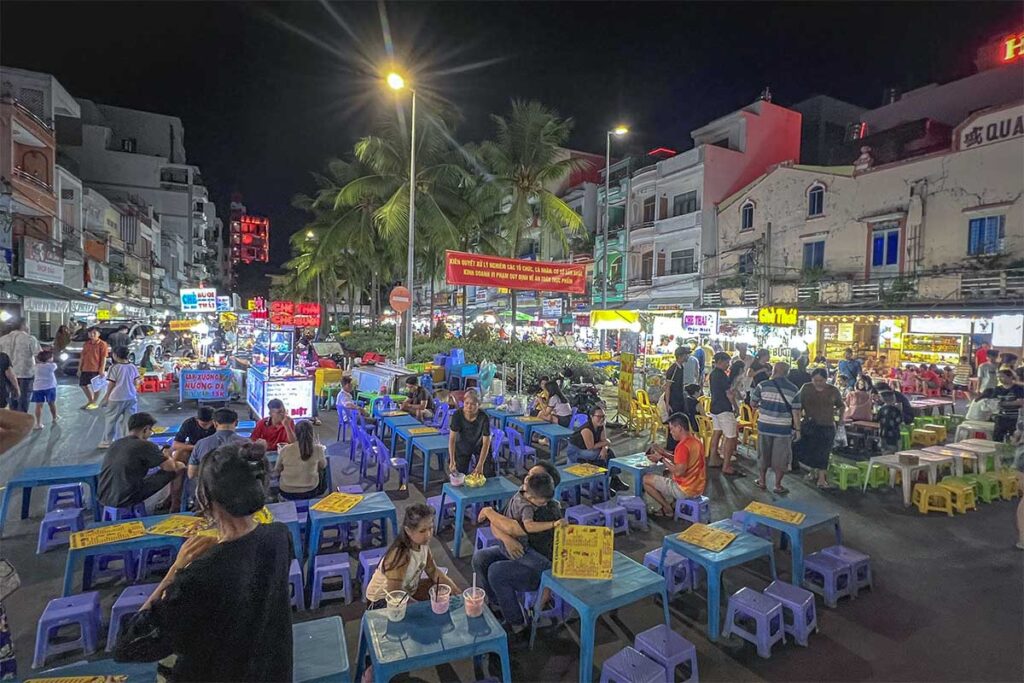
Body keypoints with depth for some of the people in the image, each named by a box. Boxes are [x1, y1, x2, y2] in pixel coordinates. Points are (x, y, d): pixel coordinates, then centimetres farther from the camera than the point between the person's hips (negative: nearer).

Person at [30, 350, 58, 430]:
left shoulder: (36, 366, 2)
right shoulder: (52, 365, -5)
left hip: (38, 388, 1)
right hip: (50, 387, -1)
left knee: (39, 405, -2)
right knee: (52, 403, 15)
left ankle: (38, 423, -4)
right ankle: (55, 418, 32)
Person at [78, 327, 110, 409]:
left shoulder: (102, 344, -8)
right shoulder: (86, 344, 10)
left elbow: (104, 358, -11)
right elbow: (82, 357, 14)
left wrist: (102, 370, -16)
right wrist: (79, 369, 10)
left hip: (96, 369, -7)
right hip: (85, 369, 7)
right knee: (83, 385, 12)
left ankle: (94, 403, 16)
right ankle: (90, 401, 28)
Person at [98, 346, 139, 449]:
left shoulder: (114, 367, -10)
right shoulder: (133, 367, 1)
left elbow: (111, 384, -8)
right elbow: (136, 382, 5)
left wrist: (106, 396, 5)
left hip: (117, 398, -3)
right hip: (131, 397, 3)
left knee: (111, 419, 12)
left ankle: (107, 441, 22)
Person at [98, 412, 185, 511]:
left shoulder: (115, 443, 10)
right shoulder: (145, 445, -13)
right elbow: (170, 467, -7)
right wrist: (167, 457, 15)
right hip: (126, 501, -8)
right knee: (180, 467, -5)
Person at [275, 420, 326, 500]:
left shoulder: (285, 450, -18)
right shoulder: (318, 449, -18)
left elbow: (278, 469, 0)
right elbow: (323, 466, 2)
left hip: (287, 493, 1)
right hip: (310, 492, -1)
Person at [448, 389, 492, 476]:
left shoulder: (484, 418, -31)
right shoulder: (457, 415, -28)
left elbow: (486, 443, -27)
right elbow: (452, 438, -26)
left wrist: (480, 465, -33)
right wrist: (452, 461, -33)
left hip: (480, 447, -1)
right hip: (462, 447, 1)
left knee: (488, 477, 1)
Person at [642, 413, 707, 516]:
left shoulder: (683, 446, -25)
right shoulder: (696, 441, 5)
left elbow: (678, 472, -27)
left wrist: (661, 459, -18)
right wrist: (664, 453, 7)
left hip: (685, 490, -9)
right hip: (698, 488, 9)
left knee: (646, 479, 0)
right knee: (667, 474, 33)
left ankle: (668, 509, 6)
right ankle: (674, 504, 20)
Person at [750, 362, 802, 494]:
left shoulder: (763, 385, -6)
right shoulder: (794, 390, -5)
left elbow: (752, 403, 1)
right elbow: (796, 412, -6)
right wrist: (797, 429, 2)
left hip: (764, 426, 1)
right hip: (783, 429, -1)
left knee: (763, 454, 15)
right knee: (780, 457, 10)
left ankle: (762, 481, 25)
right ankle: (778, 485, 17)